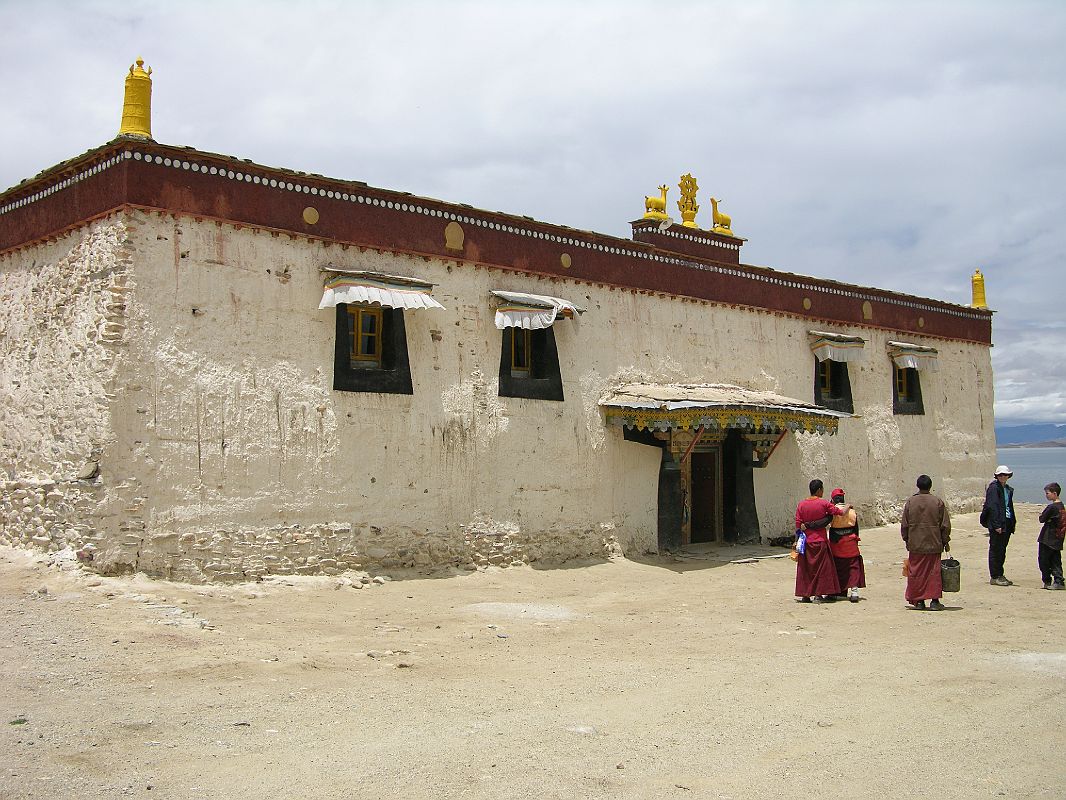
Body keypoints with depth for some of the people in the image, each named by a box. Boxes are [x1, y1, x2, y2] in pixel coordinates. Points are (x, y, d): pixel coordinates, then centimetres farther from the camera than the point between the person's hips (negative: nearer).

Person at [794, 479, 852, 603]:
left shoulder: (801, 504, -2)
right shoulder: (824, 503, -9)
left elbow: (798, 525, -1)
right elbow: (841, 512, -3)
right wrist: (848, 507, 17)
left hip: (806, 541, 3)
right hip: (820, 541, -3)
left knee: (805, 568, 10)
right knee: (821, 568, 8)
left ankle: (805, 595, 11)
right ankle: (818, 594, 6)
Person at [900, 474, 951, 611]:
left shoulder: (910, 502, -1)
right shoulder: (938, 502, -4)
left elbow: (904, 524, 3)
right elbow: (945, 525, -1)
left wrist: (907, 540, 15)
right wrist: (946, 542, 9)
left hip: (915, 544, 1)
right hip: (934, 544, -1)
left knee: (916, 572, 7)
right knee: (934, 572, 5)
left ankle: (919, 601, 9)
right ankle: (935, 601, 3)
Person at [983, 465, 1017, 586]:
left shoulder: (1009, 489, 15)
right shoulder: (994, 488, -10)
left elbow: (1010, 507, 19)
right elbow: (992, 507, -16)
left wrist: (1012, 524, 12)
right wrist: (996, 525, -20)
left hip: (1006, 524, 8)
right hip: (997, 524, -8)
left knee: (1002, 550, 13)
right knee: (995, 550, -2)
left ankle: (999, 575, 21)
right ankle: (994, 577, 4)